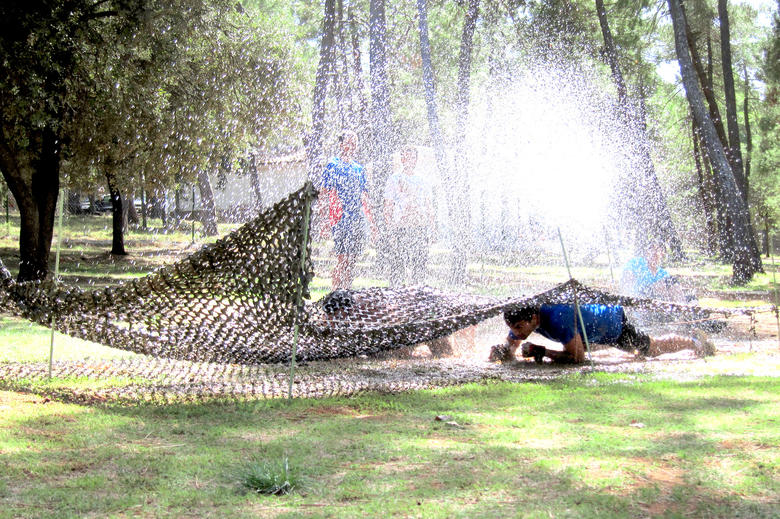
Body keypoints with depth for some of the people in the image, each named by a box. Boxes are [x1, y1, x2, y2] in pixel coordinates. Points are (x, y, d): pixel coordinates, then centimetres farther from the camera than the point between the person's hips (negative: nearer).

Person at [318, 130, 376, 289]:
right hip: (340, 220, -6)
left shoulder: (359, 168, 18)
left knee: (352, 260, 5)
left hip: (358, 220, 6)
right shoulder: (333, 166, 0)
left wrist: (370, 221, 18)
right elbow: (323, 195, -5)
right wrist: (324, 220, -14)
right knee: (342, 259, -12)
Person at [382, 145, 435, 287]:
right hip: (399, 228, -3)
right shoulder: (394, 180, 6)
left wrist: (429, 230, 7)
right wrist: (390, 231, -8)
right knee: (398, 266, -8)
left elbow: (430, 209, 18)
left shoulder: (423, 182, 17)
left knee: (420, 266, 0)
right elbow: (388, 208, 1)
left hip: (420, 229, 3)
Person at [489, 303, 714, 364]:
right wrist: (499, 351, -35)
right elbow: (509, 351, -12)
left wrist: (540, 352, -43)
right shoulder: (523, 319, -26)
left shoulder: (556, 319, -47)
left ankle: (695, 343, 48)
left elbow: (577, 358, -40)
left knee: (652, 348, 19)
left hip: (613, 323, -6)